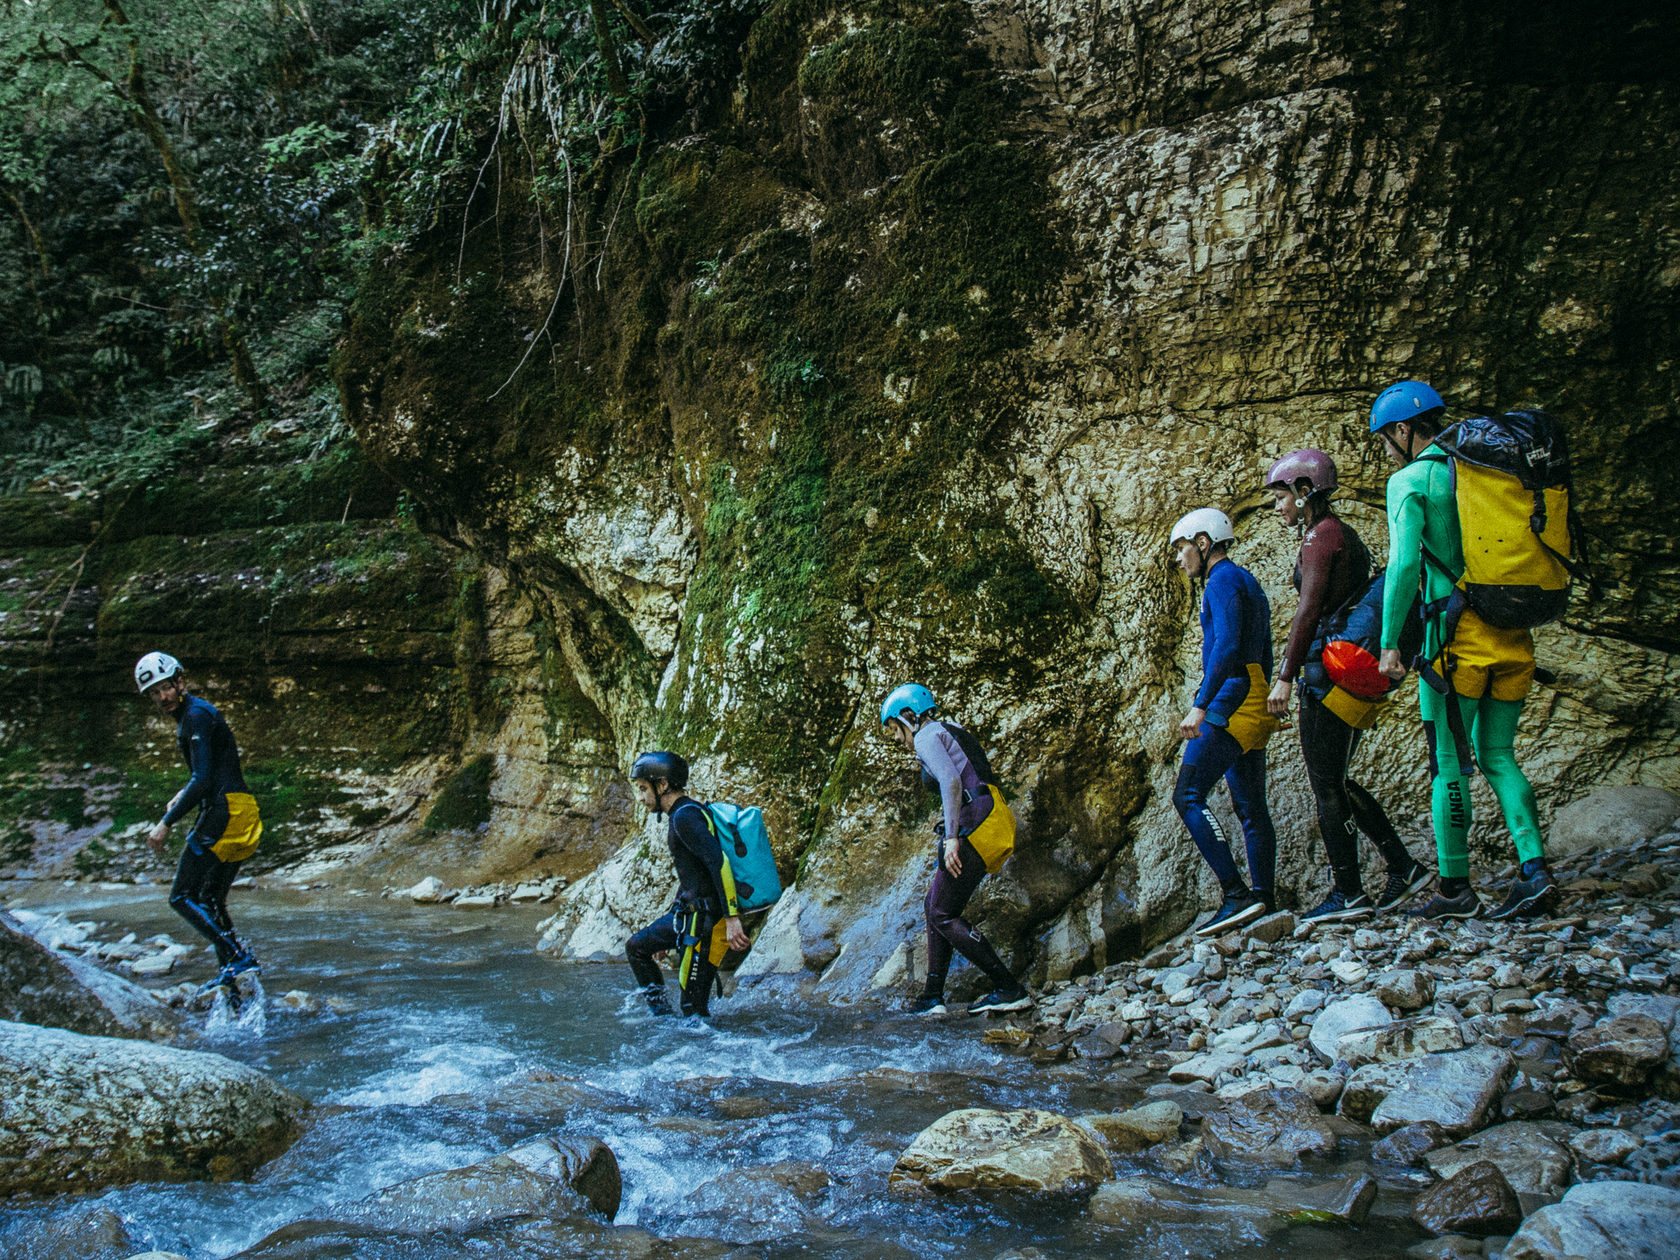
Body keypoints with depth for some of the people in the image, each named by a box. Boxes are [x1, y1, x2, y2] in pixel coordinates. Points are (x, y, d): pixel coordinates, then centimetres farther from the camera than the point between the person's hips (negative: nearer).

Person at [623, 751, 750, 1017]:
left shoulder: (686, 816, -15)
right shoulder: (677, 817, 17)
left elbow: (719, 862, -27)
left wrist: (732, 918, -32)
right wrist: (665, 935, 31)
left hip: (707, 920, -11)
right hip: (690, 914, 11)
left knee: (694, 1006, -6)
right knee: (636, 947, 20)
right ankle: (662, 1015, 22)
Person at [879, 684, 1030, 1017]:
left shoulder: (927, 737, -3)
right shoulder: (951, 732, 26)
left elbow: (951, 781, -20)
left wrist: (952, 837, -25)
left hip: (976, 824, -10)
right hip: (996, 820, 10)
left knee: (943, 914, -5)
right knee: (934, 902, 16)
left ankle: (1010, 989, -7)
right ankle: (932, 996, 15)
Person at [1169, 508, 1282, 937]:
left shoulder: (1223, 580, -7)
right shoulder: (1248, 584, 24)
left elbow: (1226, 646, -21)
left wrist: (1200, 707, -25)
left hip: (1230, 698, -11)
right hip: (1254, 705, 11)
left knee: (1188, 796, -14)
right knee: (1250, 806, 10)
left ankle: (1236, 894, -21)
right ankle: (1263, 901, 10)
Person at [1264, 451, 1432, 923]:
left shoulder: (1321, 536, -10)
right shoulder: (1345, 535, 19)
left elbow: (1310, 608, -19)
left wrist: (1285, 676, -22)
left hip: (1330, 667, -10)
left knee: (1325, 785, -3)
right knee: (1333, 780, 15)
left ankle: (1347, 892, 1)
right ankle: (1403, 866, 14)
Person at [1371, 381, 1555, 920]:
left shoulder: (1410, 480, -4)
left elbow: (1404, 563, -15)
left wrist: (1390, 643, -11)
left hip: (1458, 632, -6)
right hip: (1513, 633, 6)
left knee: (1449, 761, 2)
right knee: (1497, 756, 13)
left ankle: (1455, 888, 5)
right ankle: (1534, 870, 1)